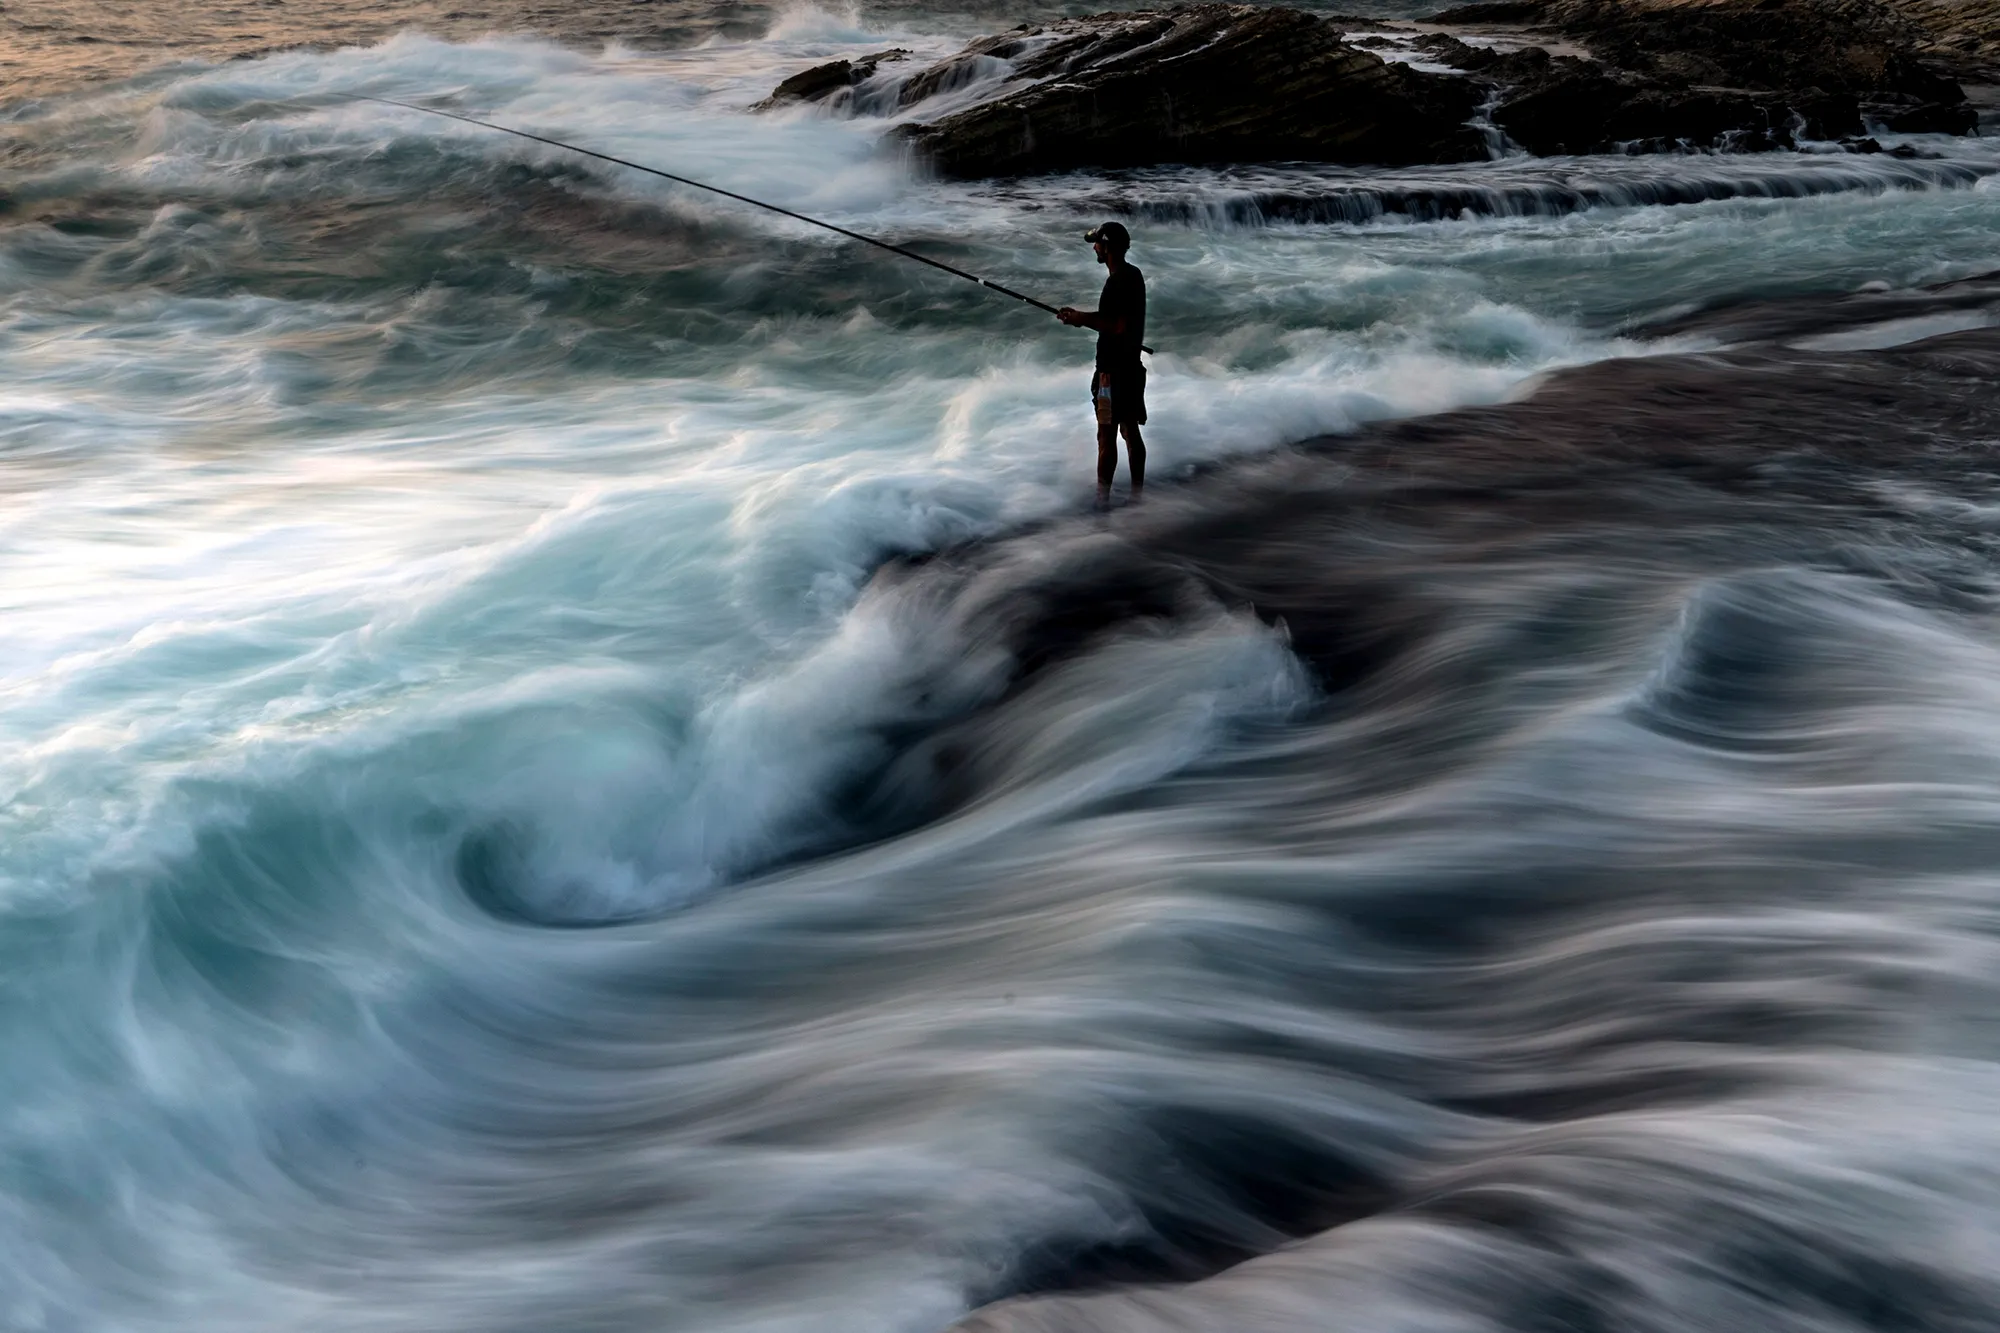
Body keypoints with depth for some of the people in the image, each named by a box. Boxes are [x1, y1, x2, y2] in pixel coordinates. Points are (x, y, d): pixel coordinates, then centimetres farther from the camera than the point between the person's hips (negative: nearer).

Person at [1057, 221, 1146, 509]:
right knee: (1131, 431, 14)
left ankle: (1102, 500, -2)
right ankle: (1138, 495, 20)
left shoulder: (1118, 282, -20)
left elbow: (1119, 326, -25)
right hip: (1131, 366, 10)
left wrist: (1084, 320, -13)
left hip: (1114, 371, -10)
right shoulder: (1133, 275, 11)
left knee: (1106, 436, -5)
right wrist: (1082, 316, 11)